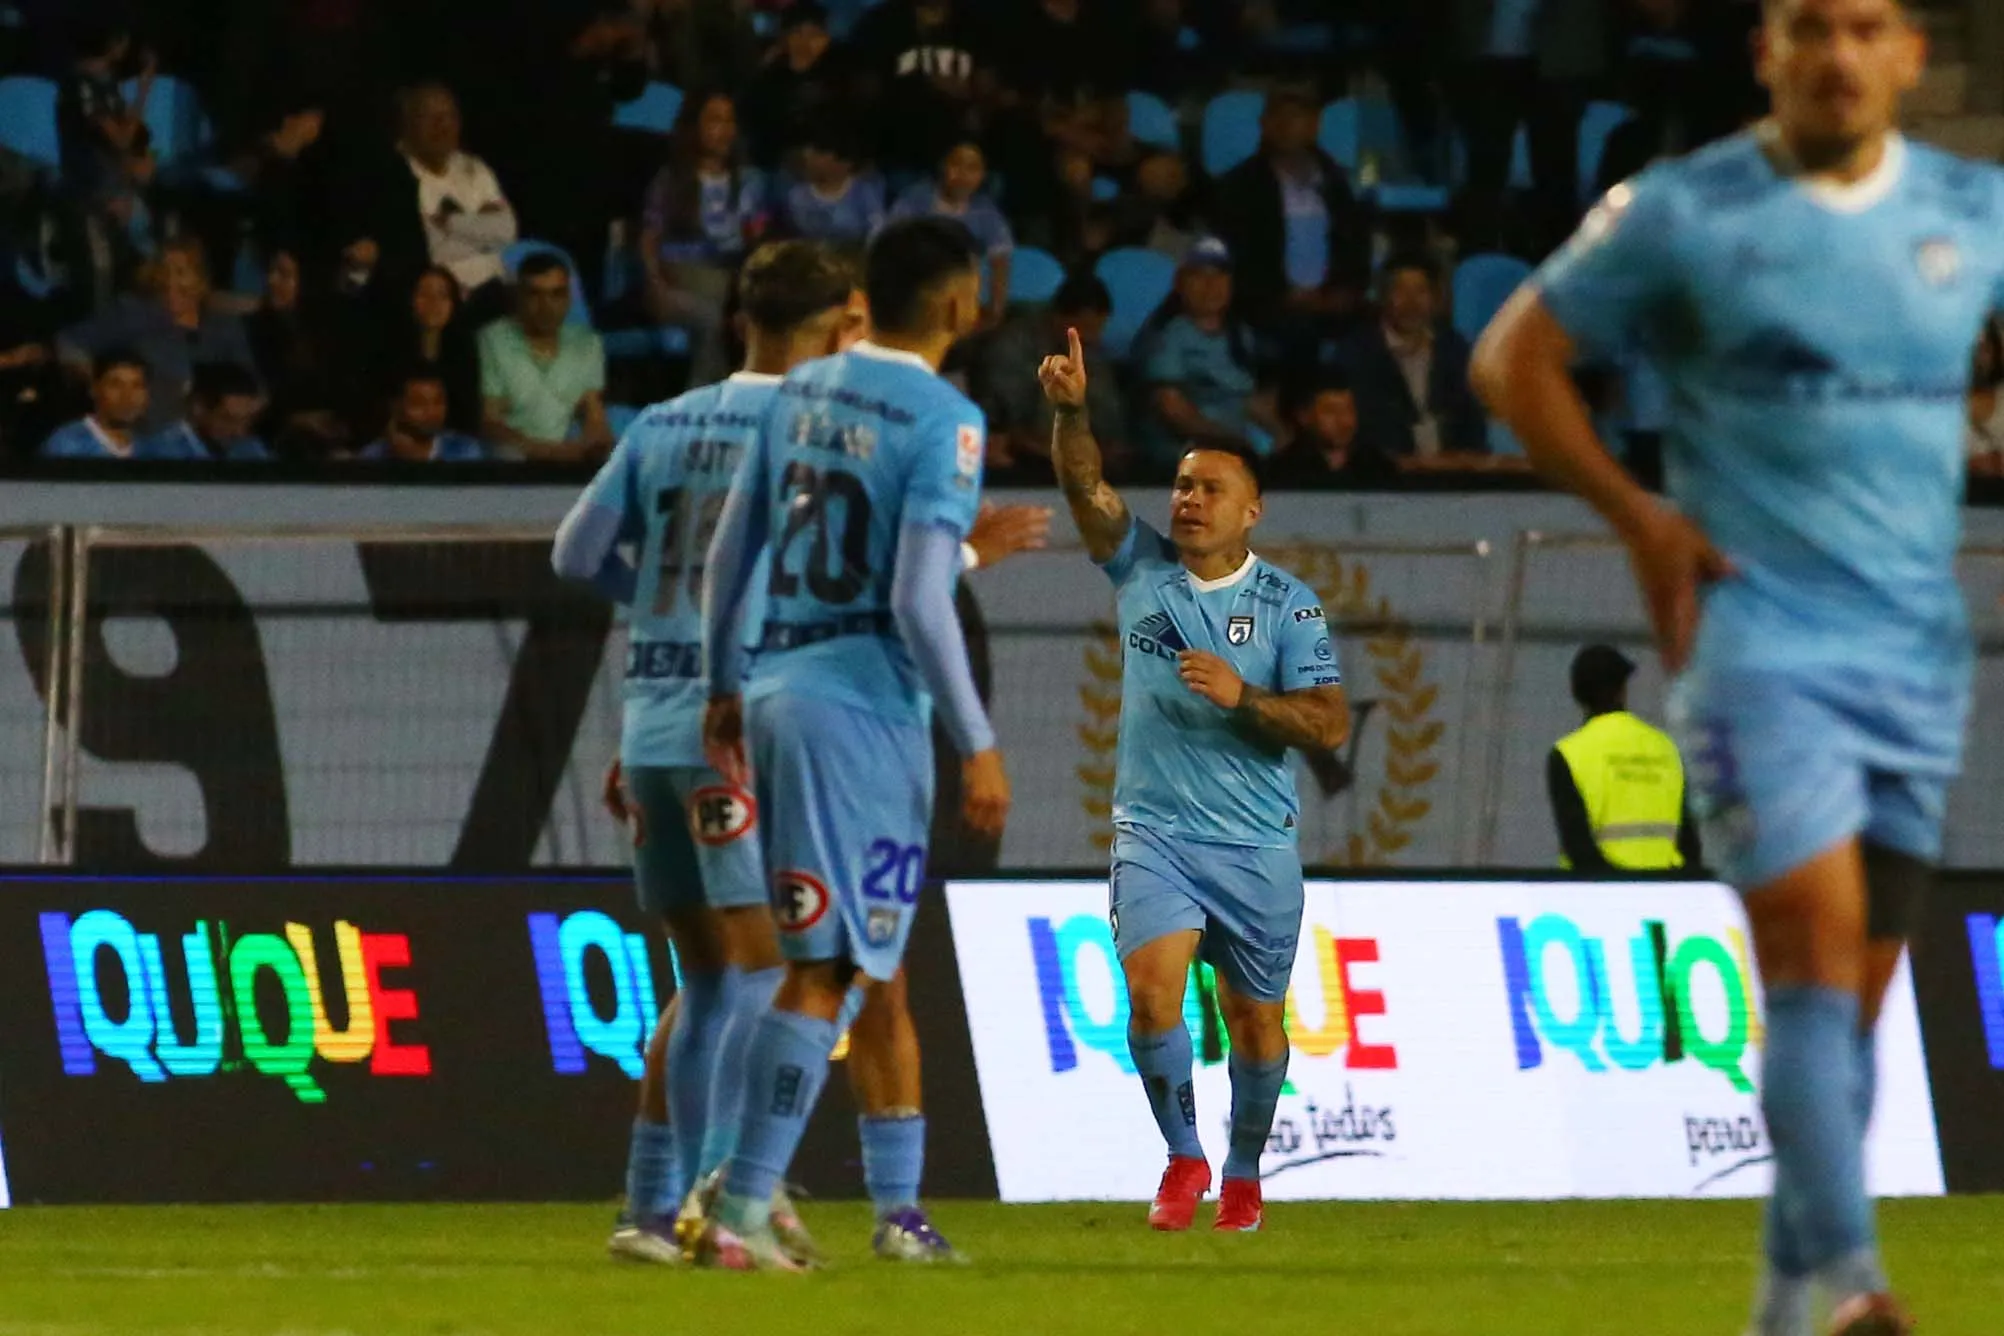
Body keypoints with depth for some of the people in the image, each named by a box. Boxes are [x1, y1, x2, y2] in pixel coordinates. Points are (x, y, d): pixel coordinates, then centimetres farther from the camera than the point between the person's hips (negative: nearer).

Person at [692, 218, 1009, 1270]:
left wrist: (723, 689, 25)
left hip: (773, 687, 8)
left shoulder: (801, 392, 10)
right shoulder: (943, 421, -12)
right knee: (823, 971, -5)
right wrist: (977, 745, -12)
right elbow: (918, 603, -18)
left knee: (868, 959, 16)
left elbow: (727, 555, 14)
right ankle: (740, 1216, -8)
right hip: (863, 703, -8)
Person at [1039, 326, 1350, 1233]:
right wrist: (1071, 411, -29)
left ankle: (1243, 1172, 30)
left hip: (1257, 844, 0)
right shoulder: (1140, 568, 3)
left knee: (1254, 1017, 8)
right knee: (1152, 988, -21)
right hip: (1154, 832, 0)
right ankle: (1183, 1157, -3)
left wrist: (1241, 696, -21)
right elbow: (1086, 488, -12)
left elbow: (1330, 724, -8)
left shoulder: (1287, 604, -2)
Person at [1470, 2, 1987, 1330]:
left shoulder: (1973, 213, 7)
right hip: (1760, 637, -4)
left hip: (1920, 656, 4)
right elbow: (1516, 356, 5)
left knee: (1855, 993, 8)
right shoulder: (1684, 213, -3)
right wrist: (1637, 514, -5)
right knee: (1816, 956, -18)